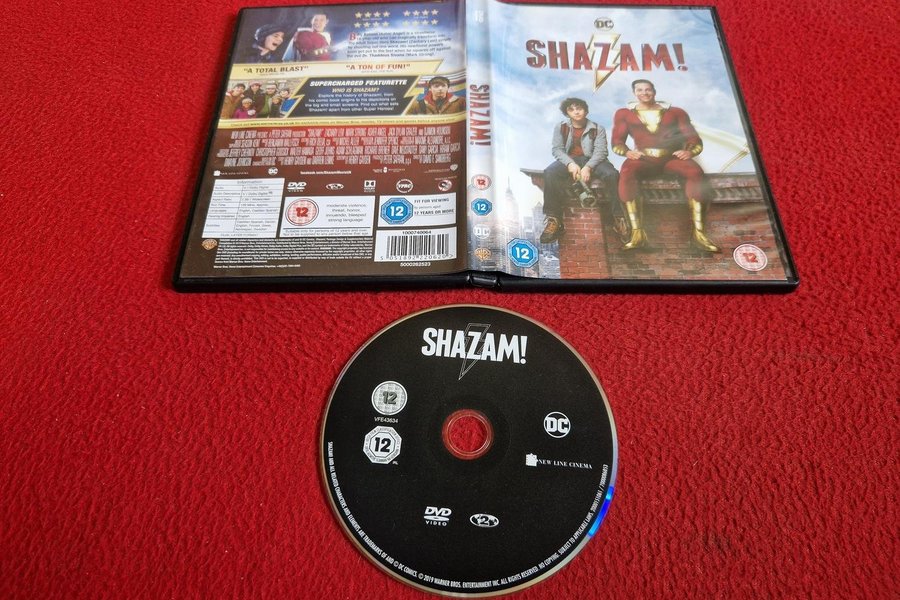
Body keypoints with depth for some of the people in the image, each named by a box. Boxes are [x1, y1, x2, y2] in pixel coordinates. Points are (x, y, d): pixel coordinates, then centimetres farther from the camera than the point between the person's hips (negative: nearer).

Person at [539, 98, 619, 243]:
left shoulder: (598, 129, 8)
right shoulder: (560, 127, 11)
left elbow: (600, 151, -5)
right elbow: (557, 149, 0)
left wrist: (588, 167, -25)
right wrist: (570, 163, -20)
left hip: (592, 160, 0)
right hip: (569, 160, 0)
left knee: (612, 174, -32)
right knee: (550, 173, -33)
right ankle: (553, 219, -34)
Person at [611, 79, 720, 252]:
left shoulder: (675, 112, 17)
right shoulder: (624, 113, 16)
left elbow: (695, 140, 12)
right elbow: (617, 143, 9)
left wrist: (689, 151, -12)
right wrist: (627, 152, -15)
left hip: (672, 156, 1)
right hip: (643, 158, -1)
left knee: (695, 172, -32)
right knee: (627, 172, -38)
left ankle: (698, 233, -33)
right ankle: (637, 233, -43)